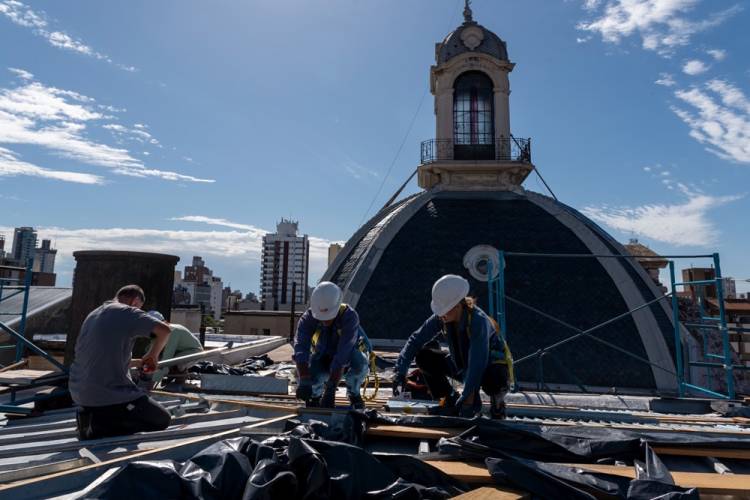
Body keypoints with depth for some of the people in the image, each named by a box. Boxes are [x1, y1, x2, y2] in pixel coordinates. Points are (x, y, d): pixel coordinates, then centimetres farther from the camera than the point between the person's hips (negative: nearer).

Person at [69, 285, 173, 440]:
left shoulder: (93, 314, 16)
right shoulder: (127, 312, -8)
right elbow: (164, 330, -19)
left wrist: (138, 362, 26)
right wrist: (153, 355, 0)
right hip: (110, 394, -9)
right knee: (162, 420, 4)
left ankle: (92, 416, 8)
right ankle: (100, 425, -10)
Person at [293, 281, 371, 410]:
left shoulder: (350, 316, -34)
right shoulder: (308, 318, -25)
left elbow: (342, 356, -41)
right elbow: (300, 349, -37)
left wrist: (331, 389, -46)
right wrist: (304, 381, -51)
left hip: (347, 360, -2)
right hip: (323, 359, 2)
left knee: (359, 362, -37)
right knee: (306, 375, -29)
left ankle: (353, 393, -4)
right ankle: (316, 395, 9)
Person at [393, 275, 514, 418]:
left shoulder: (479, 321, -33)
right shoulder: (441, 319, -17)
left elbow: (477, 363, -38)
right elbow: (416, 340, -12)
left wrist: (468, 398, -39)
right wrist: (400, 372, -21)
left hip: (493, 365, -5)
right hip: (461, 366, 6)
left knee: (492, 381, -41)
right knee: (423, 357, -12)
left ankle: (497, 397, -2)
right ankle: (451, 400, 4)